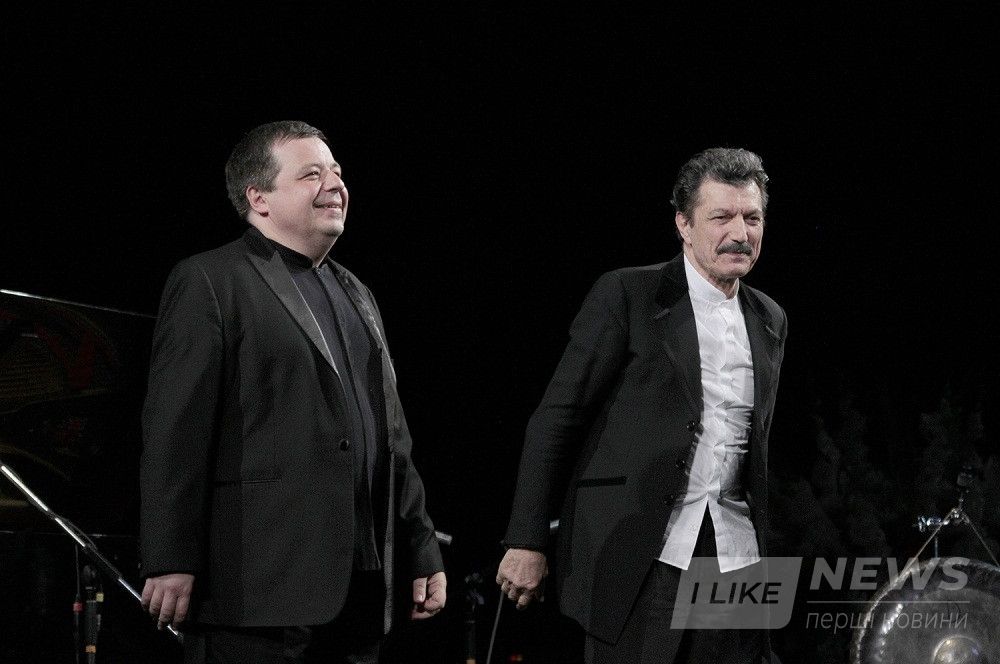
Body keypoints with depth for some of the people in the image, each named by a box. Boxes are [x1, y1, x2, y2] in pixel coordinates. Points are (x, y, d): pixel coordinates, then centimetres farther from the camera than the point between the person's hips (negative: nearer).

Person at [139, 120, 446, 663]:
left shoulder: (356, 296, 21)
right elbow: (175, 432, -10)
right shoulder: (209, 283, -3)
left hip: (360, 591, 7)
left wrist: (422, 552, 17)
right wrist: (171, 562, -16)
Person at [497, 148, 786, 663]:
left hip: (736, 557, 5)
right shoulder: (625, 295, -3)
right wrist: (527, 542, -10)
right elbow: (556, 417, -5)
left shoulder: (770, 321, 15)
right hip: (636, 554, -5)